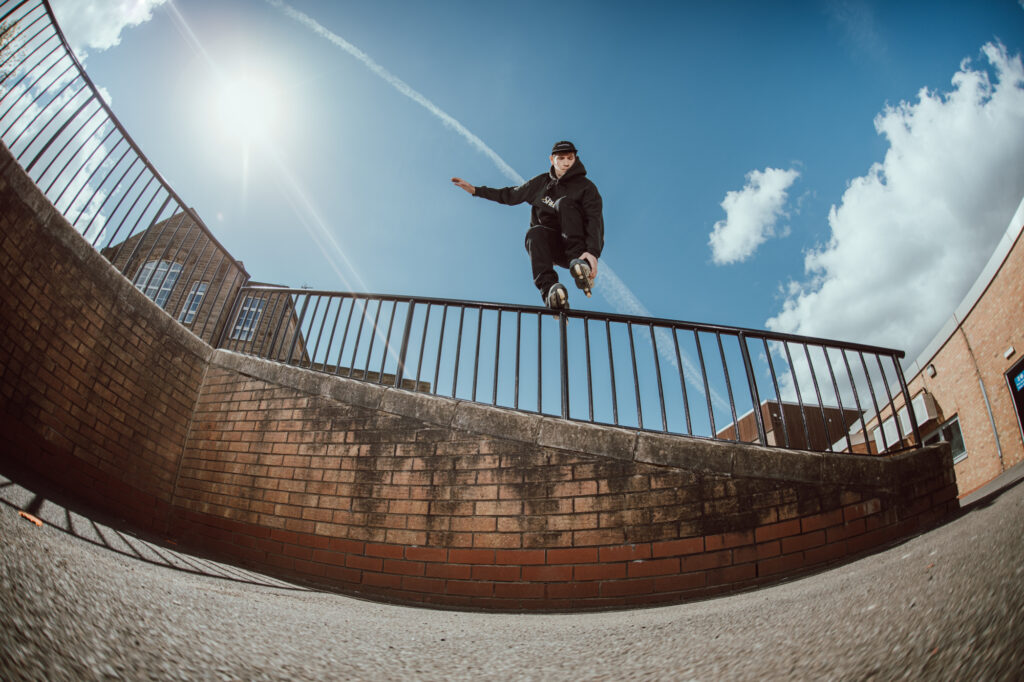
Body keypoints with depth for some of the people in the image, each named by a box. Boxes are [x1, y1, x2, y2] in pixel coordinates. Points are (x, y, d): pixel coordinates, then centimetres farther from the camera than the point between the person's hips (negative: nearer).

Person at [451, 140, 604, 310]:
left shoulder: (586, 187, -1)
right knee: (535, 233, -30)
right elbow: (511, 195, 23)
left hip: (582, 248, -3)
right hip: (555, 250, 3)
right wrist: (476, 190, 17)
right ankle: (549, 288, -48)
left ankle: (581, 264, -40)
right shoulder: (541, 183, 13)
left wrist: (593, 252, -33)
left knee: (565, 203, -26)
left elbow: (595, 221, -15)